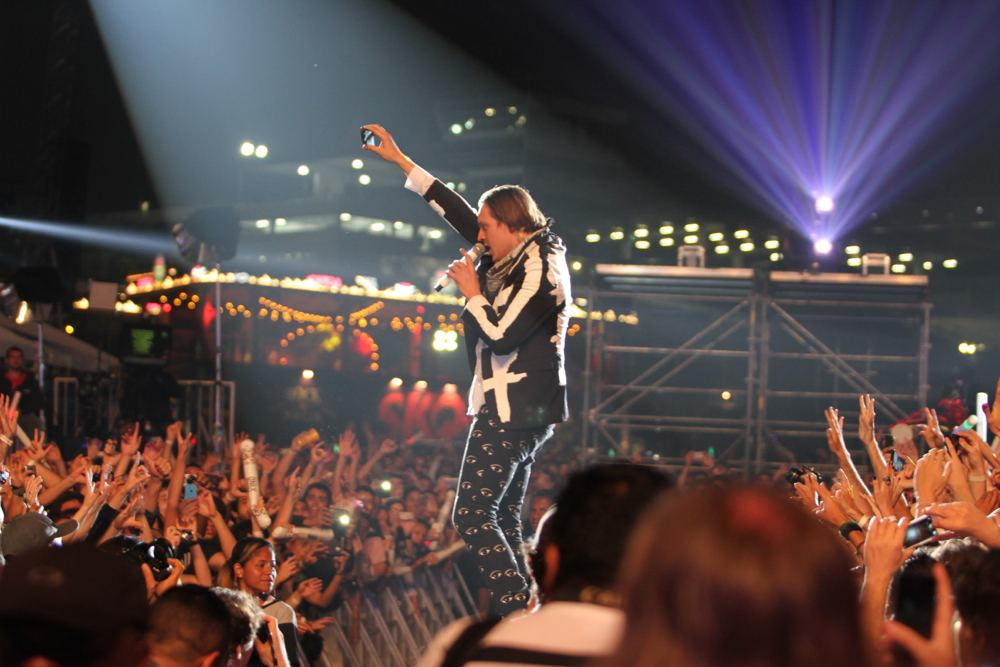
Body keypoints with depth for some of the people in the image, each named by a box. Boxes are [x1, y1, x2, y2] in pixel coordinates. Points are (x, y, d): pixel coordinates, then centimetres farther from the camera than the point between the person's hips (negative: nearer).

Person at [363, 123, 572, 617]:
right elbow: (459, 214, 22)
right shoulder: (520, 257, 14)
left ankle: (518, 614, -13)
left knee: (473, 516, -12)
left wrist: (472, 293, -8)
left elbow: (499, 335, -23)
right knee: (503, 521, 10)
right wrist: (401, 162, 26)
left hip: (513, 410, -10)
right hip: (517, 408, 10)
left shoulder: (538, 268, -14)